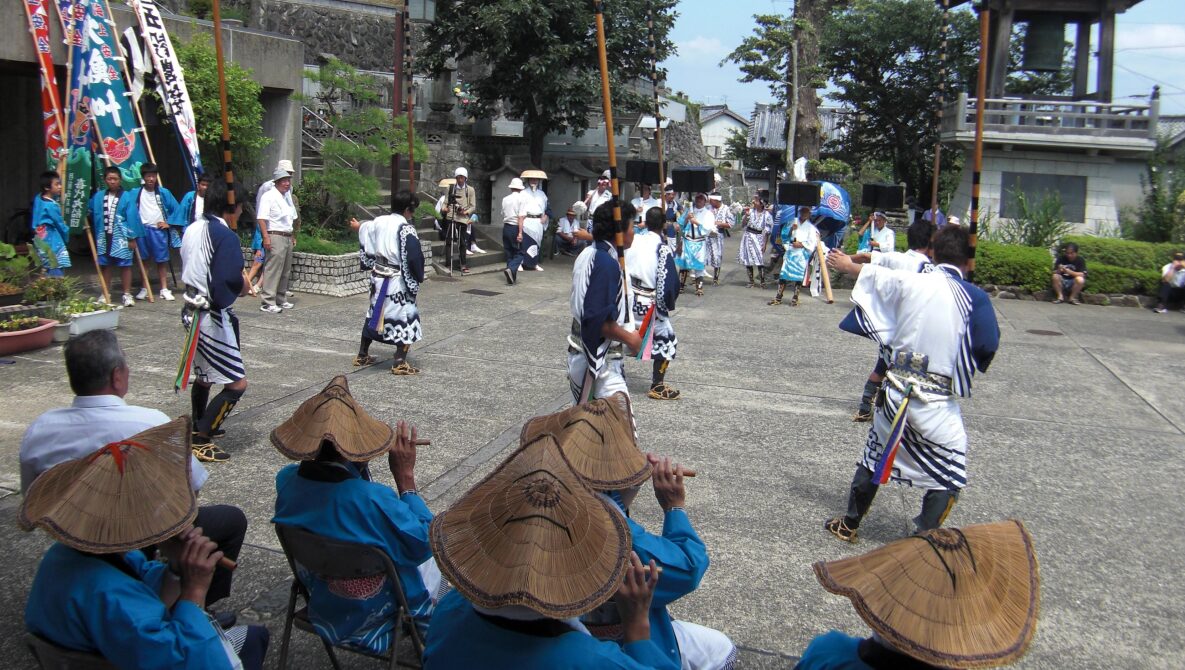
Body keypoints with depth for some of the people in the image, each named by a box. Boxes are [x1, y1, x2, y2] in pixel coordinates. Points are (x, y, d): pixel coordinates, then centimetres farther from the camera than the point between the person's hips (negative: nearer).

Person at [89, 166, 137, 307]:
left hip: (121, 238, -4)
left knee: (125, 265, 0)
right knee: (105, 266, 11)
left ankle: (127, 294, 9)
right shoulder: (98, 196, 6)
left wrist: (132, 238, -7)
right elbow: (90, 212, 21)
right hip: (103, 238, 4)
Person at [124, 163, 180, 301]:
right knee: (144, 260, 8)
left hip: (159, 230, 0)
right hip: (142, 230, 0)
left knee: (162, 260, 2)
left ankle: (164, 289, 6)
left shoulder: (164, 193, 1)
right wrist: (132, 230, -6)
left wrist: (169, 223, 0)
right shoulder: (134, 193, -1)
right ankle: (144, 289, 15)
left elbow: (176, 209, 6)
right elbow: (128, 210, 1)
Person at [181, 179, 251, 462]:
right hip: (214, 318, -10)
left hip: (193, 310, 10)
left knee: (203, 375, 26)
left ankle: (199, 427, 43)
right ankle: (200, 441, -4)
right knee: (237, 384, -5)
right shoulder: (225, 235, -19)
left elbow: (187, 270, 13)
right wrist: (243, 286, -5)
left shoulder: (192, 229, 7)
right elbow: (230, 280, -27)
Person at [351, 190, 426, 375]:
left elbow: (367, 245, 24)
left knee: (374, 313, 20)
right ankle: (400, 363, -3)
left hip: (378, 276, 7)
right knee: (405, 317, 1)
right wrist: (419, 278, -5)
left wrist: (359, 227, 47)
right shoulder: (406, 228, -17)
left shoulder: (378, 222, 3)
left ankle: (362, 355, 31)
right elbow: (414, 258, -22)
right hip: (398, 281, -7)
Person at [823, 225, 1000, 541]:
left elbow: (873, 274, 15)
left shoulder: (908, 282, -3)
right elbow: (987, 347, -10)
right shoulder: (974, 298, -14)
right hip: (938, 405, -4)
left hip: (896, 393, 5)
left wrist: (848, 265, 35)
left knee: (874, 458, 23)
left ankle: (849, 525, 37)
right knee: (949, 478, 10)